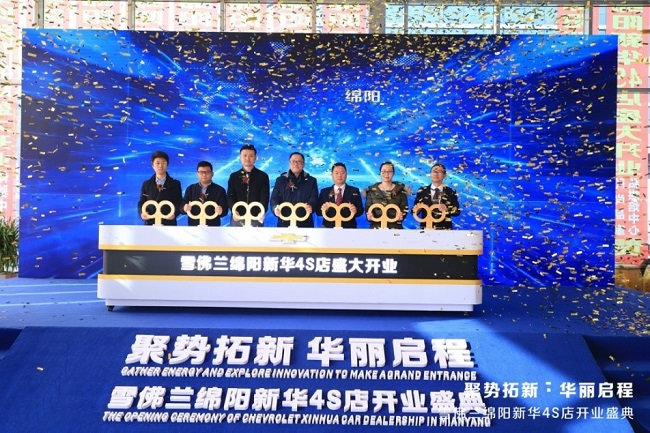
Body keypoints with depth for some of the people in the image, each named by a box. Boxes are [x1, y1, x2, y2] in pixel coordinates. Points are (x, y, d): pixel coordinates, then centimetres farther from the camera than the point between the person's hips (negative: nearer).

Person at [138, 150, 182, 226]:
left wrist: (174, 213, -20)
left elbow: (179, 203, 2)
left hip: (168, 224, -1)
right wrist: (142, 213, -13)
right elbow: (141, 203, 10)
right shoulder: (146, 184, 13)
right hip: (150, 224, 1)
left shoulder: (175, 184, 8)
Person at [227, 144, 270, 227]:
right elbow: (230, 196, 1)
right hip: (237, 218, 1)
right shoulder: (233, 176, 10)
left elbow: (265, 197, -2)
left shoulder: (263, 176, 6)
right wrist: (233, 210, -20)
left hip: (256, 218, -1)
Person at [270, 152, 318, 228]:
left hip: (305, 224, 0)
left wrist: (310, 206, -25)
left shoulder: (311, 181, 13)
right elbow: (274, 198, 4)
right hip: (284, 223, 0)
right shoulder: (280, 180, 14)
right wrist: (276, 208, -20)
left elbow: (314, 198, 0)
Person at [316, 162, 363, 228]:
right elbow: (318, 211, 5)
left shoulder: (354, 191, 7)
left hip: (348, 229, -1)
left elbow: (360, 210, 1)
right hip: (329, 228, 1)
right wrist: (323, 209, -17)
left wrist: (355, 210, -21)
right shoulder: (324, 192, 10)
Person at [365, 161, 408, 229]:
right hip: (376, 227, 0)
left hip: (395, 227, 0)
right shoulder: (372, 190, 7)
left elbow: (405, 207, 3)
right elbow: (368, 208, 7)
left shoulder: (400, 189, 6)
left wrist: (401, 215, -19)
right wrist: (369, 215, -15)